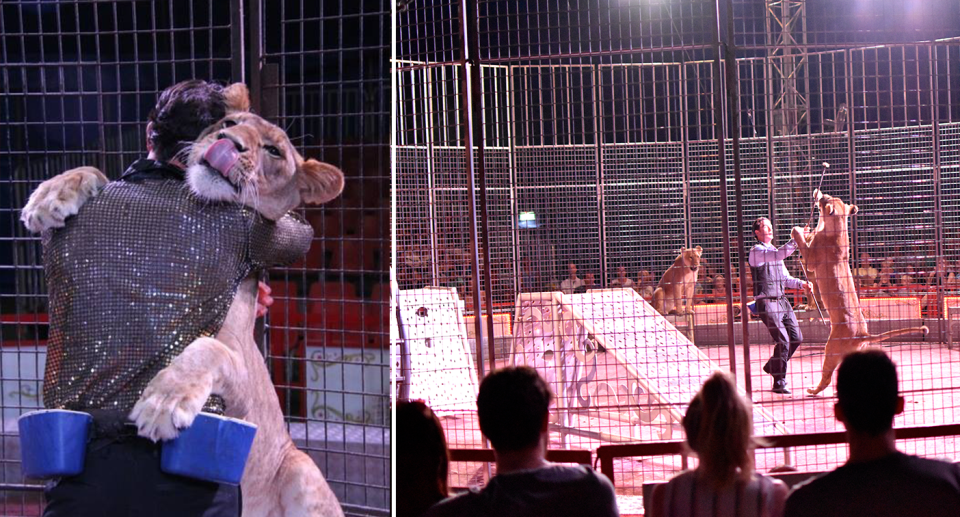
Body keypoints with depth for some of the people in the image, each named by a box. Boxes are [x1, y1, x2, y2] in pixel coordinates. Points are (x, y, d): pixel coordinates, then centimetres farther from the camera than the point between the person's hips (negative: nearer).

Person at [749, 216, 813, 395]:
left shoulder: (774, 251, 19)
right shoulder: (756, 251, -9)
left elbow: (785, 278, 22)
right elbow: (780, 255, -28)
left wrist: (801, 283, 5)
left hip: (782, 300, 8)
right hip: (767, 302, -8)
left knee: (796, 338, 4)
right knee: (783, 341, -12)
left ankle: (772, 367, 25)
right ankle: (778, 383, 0)